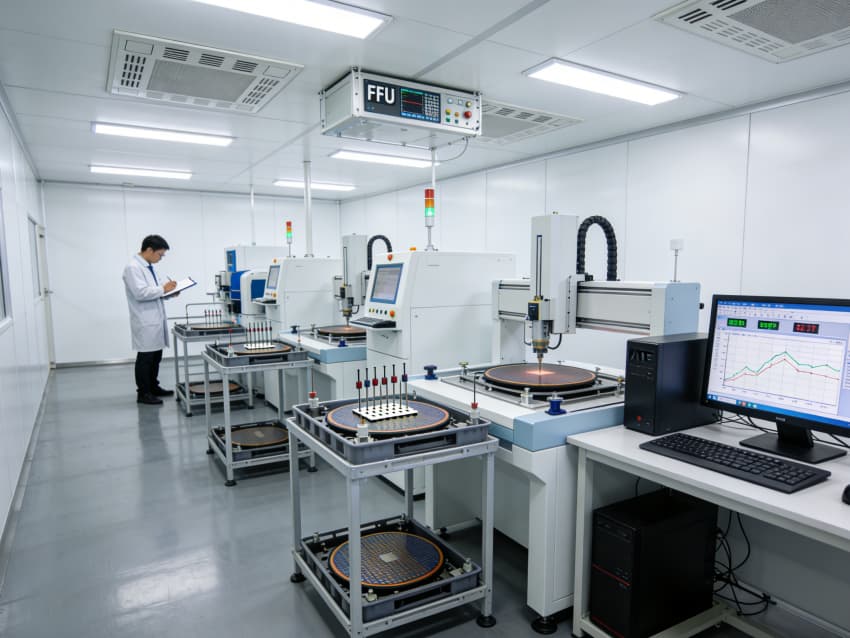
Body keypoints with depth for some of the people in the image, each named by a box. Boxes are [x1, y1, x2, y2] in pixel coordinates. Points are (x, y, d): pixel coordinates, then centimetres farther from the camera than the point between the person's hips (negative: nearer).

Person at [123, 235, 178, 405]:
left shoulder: (148, 266, 15)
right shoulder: (133, 267, -14)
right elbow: (140, 292, -25)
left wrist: (167, 291, 6)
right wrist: (163, 289, -17)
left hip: (155, 320, 9)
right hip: (145, 322, -9)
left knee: (156, 356, 14)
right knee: (145, 357, -1)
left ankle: (153, 387, 25)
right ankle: (143, 393, 8)